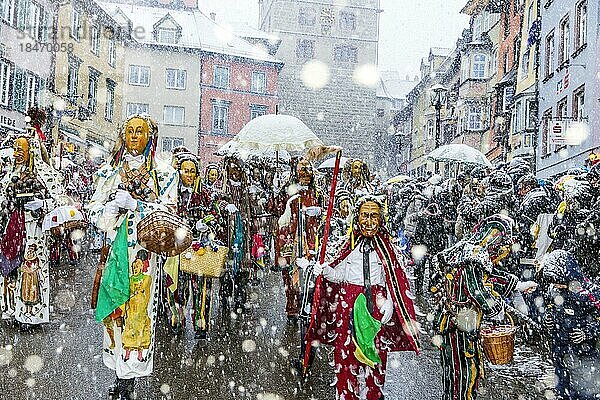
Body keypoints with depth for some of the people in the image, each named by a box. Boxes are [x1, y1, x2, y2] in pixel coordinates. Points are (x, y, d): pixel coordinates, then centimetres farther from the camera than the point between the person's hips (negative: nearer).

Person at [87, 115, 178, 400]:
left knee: (137, 310, -4)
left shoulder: (163, 174, 6)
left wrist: (135, 204, -14)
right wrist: (115, 205, -11)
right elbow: (95, 212, 10)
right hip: (115, 247, 3)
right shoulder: (109, 171, 13)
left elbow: (168, 214, -2)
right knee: (114, 309, 4)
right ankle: (122, 375, 16)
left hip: (143, 250, -2)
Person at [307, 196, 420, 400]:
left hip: (375, 305, -1)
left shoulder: (386, 246, 5)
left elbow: (393, 281, 1)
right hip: (349, 304, 1)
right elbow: (339, 274, 8)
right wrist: (324, 270, -10)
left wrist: (389, 303, -11)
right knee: (345, 352, 2)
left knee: (374, 356, 4)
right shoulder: (350, 244, 8)